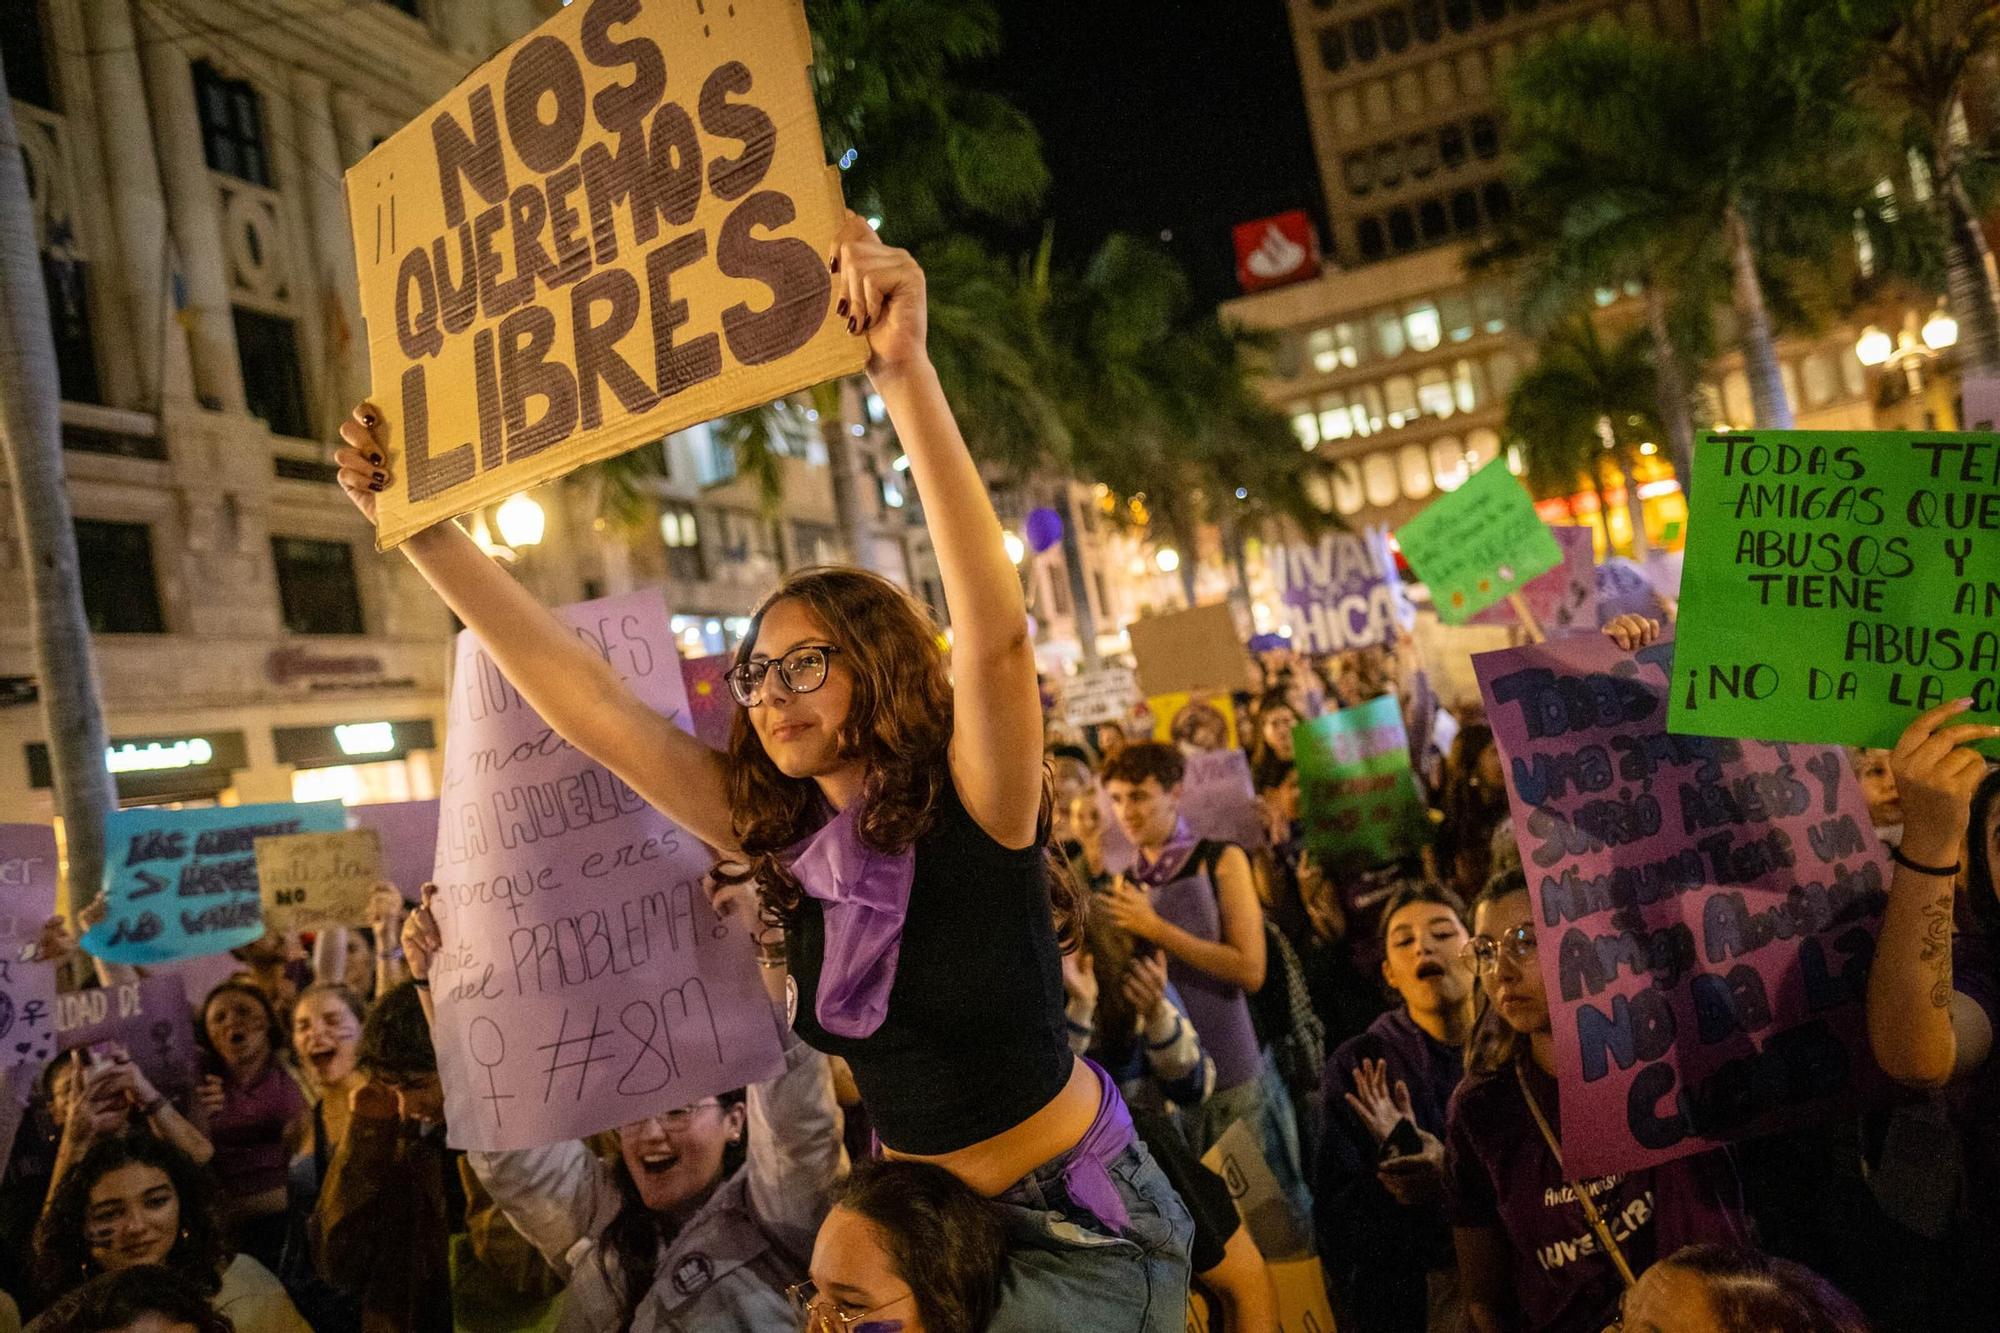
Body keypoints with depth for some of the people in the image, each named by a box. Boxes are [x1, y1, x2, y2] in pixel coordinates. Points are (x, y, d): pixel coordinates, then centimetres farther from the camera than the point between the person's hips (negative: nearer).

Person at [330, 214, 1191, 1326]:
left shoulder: (975, 810, -18)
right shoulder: (788, 840, -5)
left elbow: (995, 632, -37)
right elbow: (586, 701, -5)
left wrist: (905, 373, -46)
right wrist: (422, 528, -8)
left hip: (1091, 1224, -5)